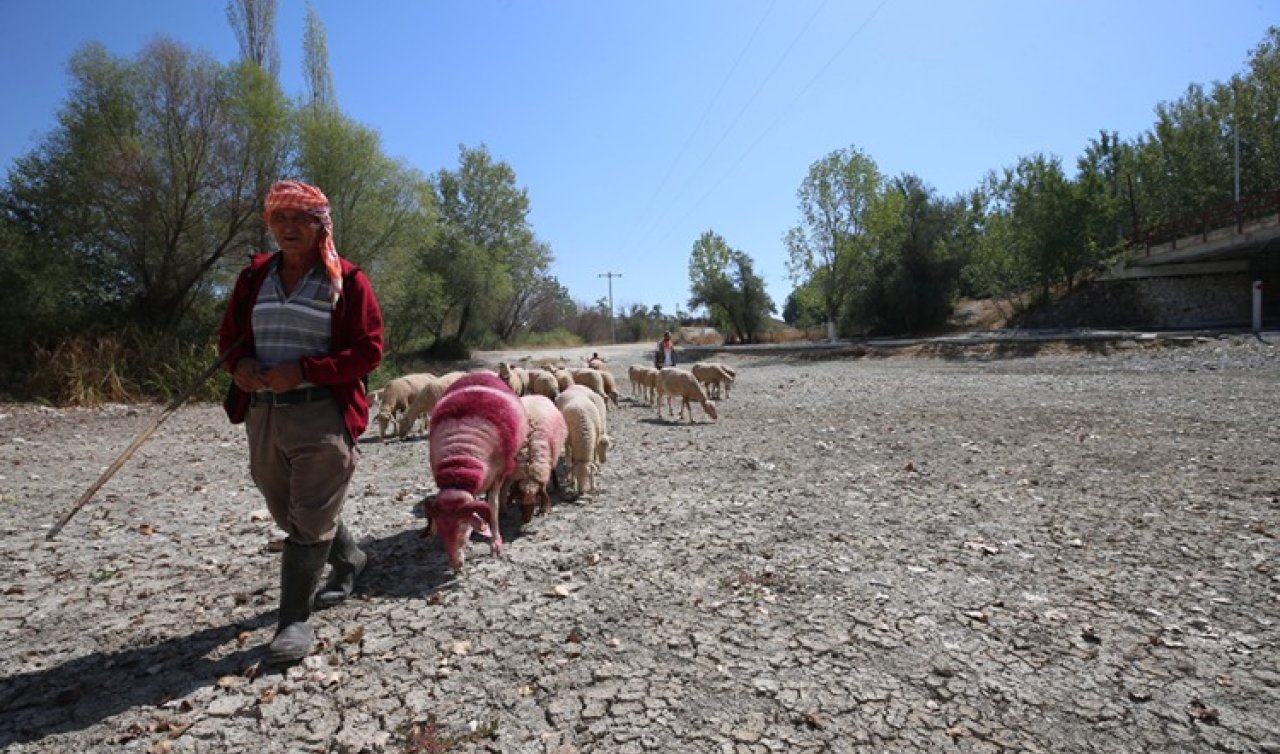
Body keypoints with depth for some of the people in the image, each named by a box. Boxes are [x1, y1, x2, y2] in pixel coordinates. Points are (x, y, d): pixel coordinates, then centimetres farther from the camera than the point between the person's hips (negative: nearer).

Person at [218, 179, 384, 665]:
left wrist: (305, 370, -19)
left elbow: (368, 351, -9)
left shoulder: (346, 280, -4)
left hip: (321, 414, -6)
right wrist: (240, 364, -6)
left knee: (310, 517, -3)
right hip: (262, 412, 6)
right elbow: (230, 336, 17)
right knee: (288, 511, 17)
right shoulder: (254, 276, 11)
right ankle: (349, 559, 41)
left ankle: (295, 619, 9)